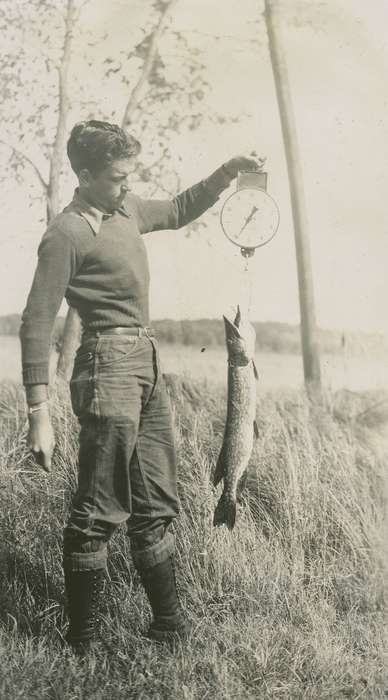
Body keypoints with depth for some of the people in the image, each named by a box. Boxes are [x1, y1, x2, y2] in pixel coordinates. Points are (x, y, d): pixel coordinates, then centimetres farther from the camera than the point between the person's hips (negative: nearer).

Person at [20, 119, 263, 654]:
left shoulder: (127, 210, 14)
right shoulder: (67, 234, -11)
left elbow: (180, 210, 33)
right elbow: (36, 323, -14)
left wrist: (227, 172, 17)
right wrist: (39, 414, -19)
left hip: (148, 369, 9)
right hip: (109, 371, -9)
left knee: (156, 505, 13)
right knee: (99, 511, -4)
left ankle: (169, 622, 25)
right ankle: (83, 640, 9)